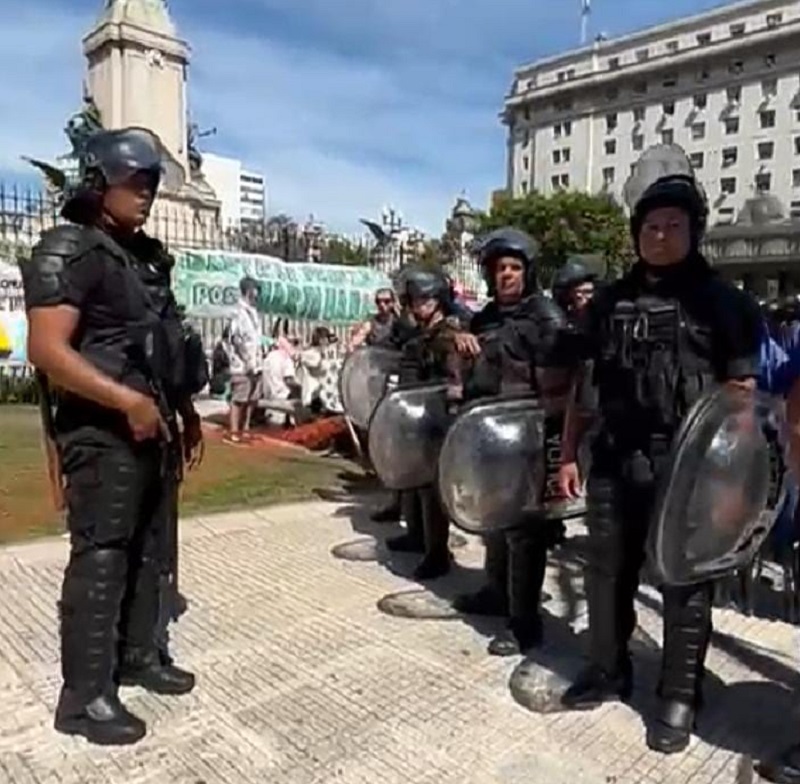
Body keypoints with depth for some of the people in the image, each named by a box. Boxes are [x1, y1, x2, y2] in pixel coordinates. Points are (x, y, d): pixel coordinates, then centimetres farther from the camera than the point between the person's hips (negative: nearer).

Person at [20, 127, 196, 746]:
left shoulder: (140, 253, 17)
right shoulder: (68, 250, -11)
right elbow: (47, 350, -21)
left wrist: (173, 409, 19)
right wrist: (127, 400, -26)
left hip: (149, 426, 9)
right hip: (102, 432, -9)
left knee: (147, 551, 16)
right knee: (100, 558, -3)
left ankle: (139, 656, 31)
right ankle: (84, 696, 10)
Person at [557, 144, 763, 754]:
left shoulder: (720, 300, 0)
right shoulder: (611, 302, 10)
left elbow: (742, 388, -2)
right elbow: (584, 384, 11)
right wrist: (570, 453, 8)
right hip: (615, 461, 4)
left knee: (685, 583, 8)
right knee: (607, 572, 14)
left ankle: (680, 696, 25)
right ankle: (609, 670, 34)